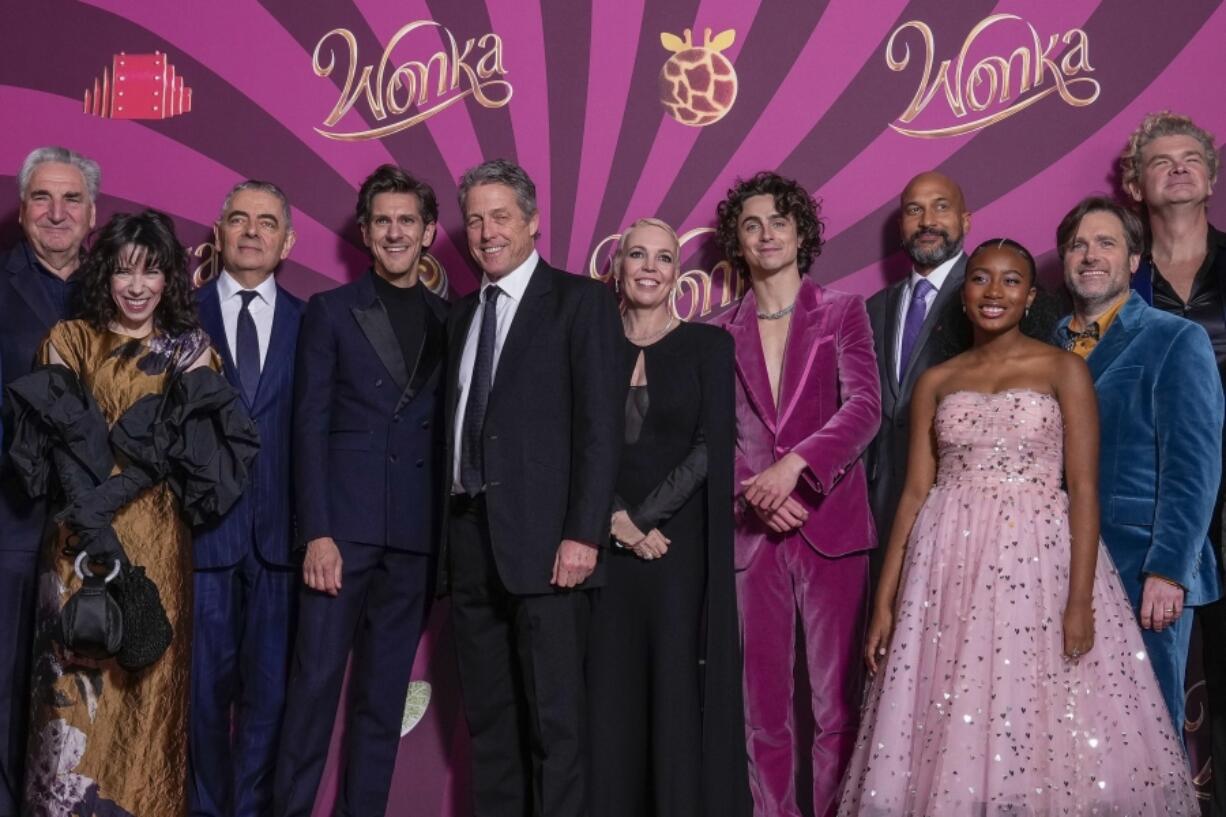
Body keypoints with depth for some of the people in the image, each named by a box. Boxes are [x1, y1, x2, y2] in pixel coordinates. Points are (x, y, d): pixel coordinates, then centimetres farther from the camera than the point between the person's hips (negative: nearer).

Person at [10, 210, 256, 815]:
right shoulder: (68, 339, 7)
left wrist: (108, 494, -16)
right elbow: (59, 436, -2)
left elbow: (181, 445, -5)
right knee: (75, 679, -1)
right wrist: (90, 519, -15)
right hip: (81, 537, 0)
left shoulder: (189, 349, 6)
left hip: (155, 538, 0)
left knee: (148, 679, 2)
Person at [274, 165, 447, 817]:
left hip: (416, 534, 3)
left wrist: (451, 536, 1)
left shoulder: (450, 321, 12)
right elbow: (310, 427, -1)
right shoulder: (330, 311, 5)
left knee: (385, 691, 8)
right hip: (343, 523, -2)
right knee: (316, 681, -3)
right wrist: (317, 532, -11)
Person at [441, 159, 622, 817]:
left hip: (542, 538, -6)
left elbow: (599, 426, -8)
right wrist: (450, 531, 7)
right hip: (469, 538, 6)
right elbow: (457, 425, 16)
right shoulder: (462, 315, 19)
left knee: (554, 716, -3)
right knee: (487, 715, 11)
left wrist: (583, 534, -16)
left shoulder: (579, 301, 0)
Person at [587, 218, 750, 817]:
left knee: (679, 693, -1)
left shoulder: (708, 345, 3)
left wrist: (647, 517, -10)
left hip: (682, 545, -2)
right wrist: (618, 520, -10)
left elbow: (712, 447, -4)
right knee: (610, 694, 4)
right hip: (608, 547, 2)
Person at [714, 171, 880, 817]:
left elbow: (864, 407, -7)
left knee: (836, 703, -2)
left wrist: (795, 463, -21)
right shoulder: (724, 334, 13)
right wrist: (752, 490, -10)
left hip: (831, 525, -2)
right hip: (754, 534, 2)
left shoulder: (842, 313, 7)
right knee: (763, 707, 4)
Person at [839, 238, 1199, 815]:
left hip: (1041, 559, -2)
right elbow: (915, 492, 9)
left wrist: (1080, 600, -13)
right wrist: (884, 601, 4)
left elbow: (1084, 488, -4)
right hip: (953, 566, 3)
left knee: (1051, 737, 0)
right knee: (951, 743, 4)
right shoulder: (936, 381, 10)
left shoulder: (1063, 370, 1)